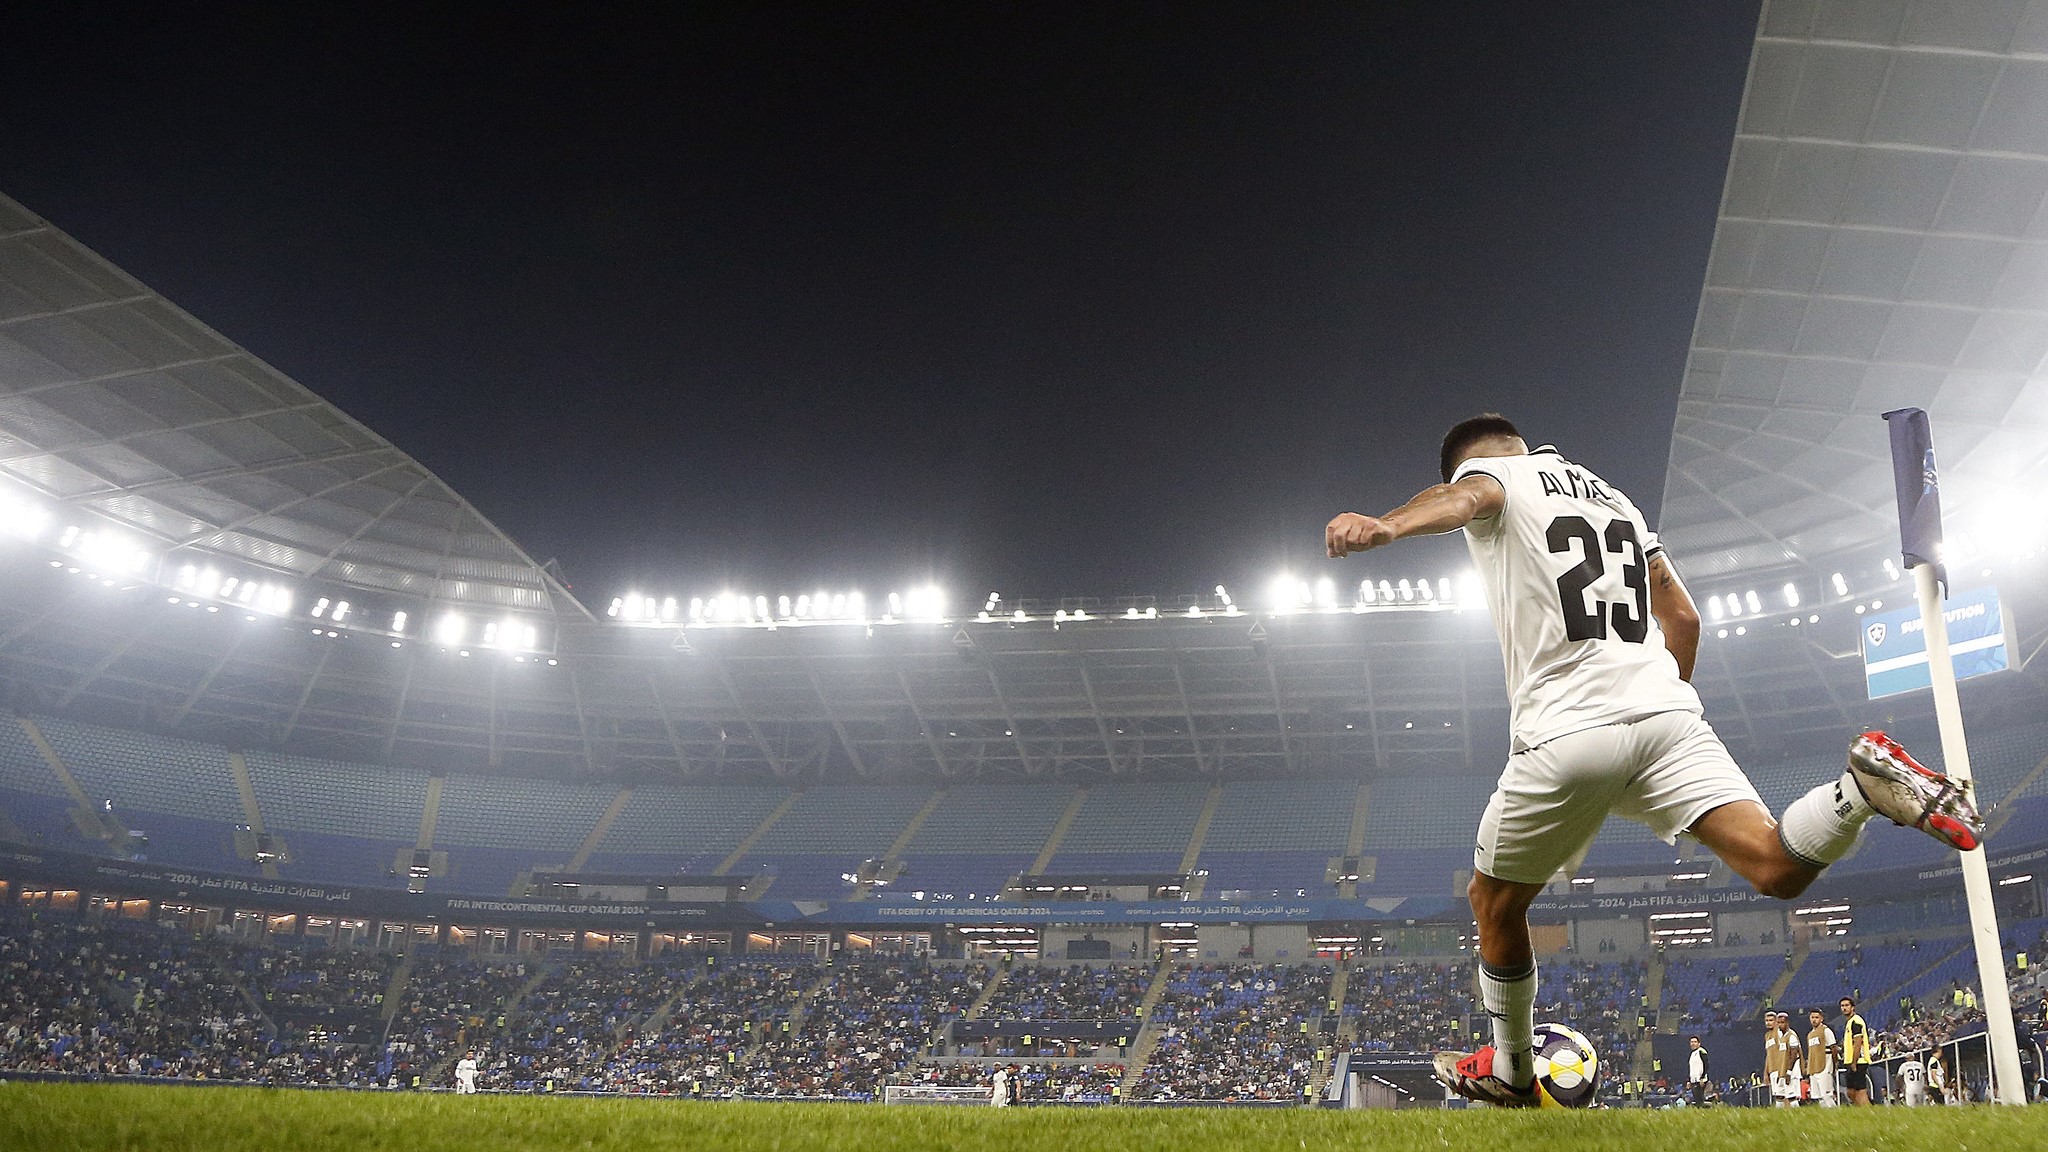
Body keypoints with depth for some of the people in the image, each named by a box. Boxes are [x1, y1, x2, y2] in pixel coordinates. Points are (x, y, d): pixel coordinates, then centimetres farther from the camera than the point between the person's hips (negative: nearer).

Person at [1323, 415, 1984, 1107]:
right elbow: (1684, 619, 29)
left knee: (1494, 905, 15)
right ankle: (1864, 787, -27)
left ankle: (1511, 1076, 26)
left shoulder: (1491, 476, 7)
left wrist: (1385, 527, -41)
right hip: (1666, 712, 5)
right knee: (1778, 872, -2)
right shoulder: (1612, 497, 27)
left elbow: (1463, 498, -20)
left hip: (1565, 732, -5)